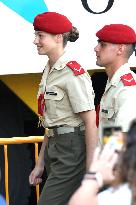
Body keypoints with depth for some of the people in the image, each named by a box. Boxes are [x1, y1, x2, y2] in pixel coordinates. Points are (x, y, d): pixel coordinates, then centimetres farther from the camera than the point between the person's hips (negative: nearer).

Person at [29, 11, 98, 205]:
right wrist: (40, 163, 17)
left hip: (72, 148, -10)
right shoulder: (49, 71, 14)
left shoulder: (74, 73, -14)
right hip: (54, 145, 10)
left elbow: (91, 123, -16)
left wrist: (90, 170, -19)